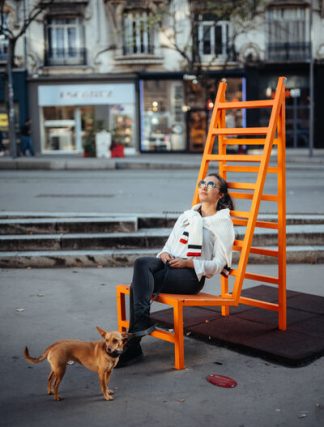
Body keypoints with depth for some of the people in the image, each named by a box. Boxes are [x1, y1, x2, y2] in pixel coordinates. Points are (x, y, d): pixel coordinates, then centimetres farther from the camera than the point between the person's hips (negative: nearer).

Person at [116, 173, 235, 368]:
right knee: (142, 263, -32)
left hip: (193, 275, -5)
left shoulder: (224, 224, 8)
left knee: (139, 283, -30)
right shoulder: (186, 215, 25)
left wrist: (188, 262, -14)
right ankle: (142, 322, -37)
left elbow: (218, 265, 0)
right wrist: (164, 253, -3)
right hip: (170, 265, 5)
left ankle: (133, 346, -32)